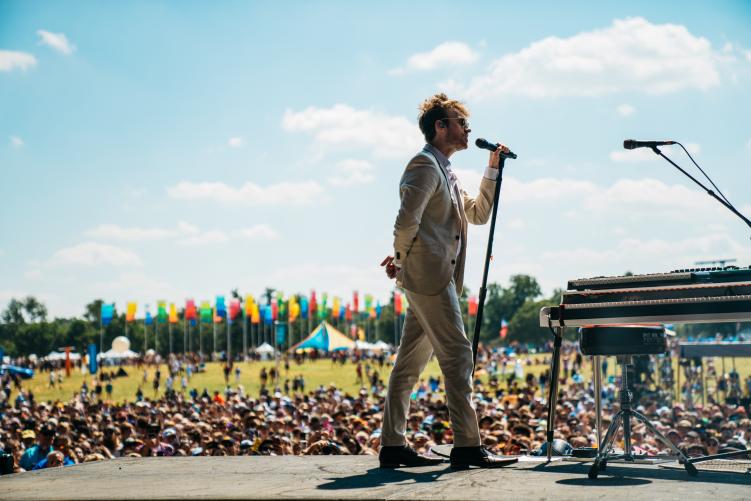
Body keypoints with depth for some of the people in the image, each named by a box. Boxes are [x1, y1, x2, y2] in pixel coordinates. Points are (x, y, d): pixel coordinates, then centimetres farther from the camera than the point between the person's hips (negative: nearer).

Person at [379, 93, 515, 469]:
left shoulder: (445, 172, 22)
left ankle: (392, 446, 11)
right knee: (457, 356, -10)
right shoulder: (425, 165, -9)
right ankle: (467, 446, -10)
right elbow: (407, 220, -20)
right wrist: (401, 259, -6)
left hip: (439, 278, 10)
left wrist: (492, 170, 16)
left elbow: (478, 214, 24)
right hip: (429, 275, -10)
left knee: (410, 363, 8)